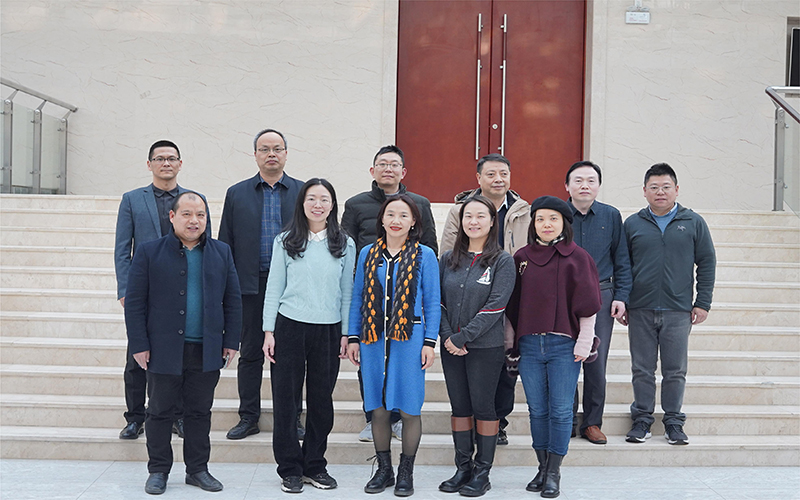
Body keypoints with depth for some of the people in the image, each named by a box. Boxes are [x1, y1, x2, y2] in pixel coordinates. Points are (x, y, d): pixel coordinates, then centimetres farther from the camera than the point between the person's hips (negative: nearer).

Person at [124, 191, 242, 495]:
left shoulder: (222, 252, 7)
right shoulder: (149, 252, -1)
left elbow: (233, 299, 8)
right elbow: (134, 302, -3)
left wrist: (231, 341, 3)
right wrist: (139, 345, -7)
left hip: (207, 352, 2)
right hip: (164, 350, -2)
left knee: (200, 412, 10)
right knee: (160, 412, 8)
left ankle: (198, 469, 22)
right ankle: (158, 471, 21)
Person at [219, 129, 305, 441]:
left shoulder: (304, 192, 5)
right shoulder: (237, 194, 8)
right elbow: (225, 243, 8)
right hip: (250, 286, 1)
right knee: (250, 353, 7)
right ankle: (248, 417, 18)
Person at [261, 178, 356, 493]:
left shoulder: (345, 245, 6)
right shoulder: (285, 242, 3)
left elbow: (347, 292, 8)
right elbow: (274, 288, 4)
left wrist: (346, 334, 4)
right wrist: (269, 331, -1)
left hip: (328, 330, 1)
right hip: (290, 326, -1)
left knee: (322, 400, 7)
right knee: (285, 399, 2)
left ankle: (315, 465, 21)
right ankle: (290, 468, 14)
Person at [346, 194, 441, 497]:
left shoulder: (425, 256, 1)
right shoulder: (368, 254, 8)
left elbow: (432, 302, 1)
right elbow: (357, 298, 11)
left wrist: (429, 342, -5)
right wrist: (353, 338, 6)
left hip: (409, 338, -2)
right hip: (373, 339, 3)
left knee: (409, 409, 2)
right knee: (378, 408, 8)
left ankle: (406, 472, 18)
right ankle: (383, 470, 23)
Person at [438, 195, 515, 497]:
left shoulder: (503, 261, -5)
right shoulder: (448, 259, 8)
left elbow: (495, 306, -13)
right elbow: (438, 300, 6)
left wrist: (463, 337, -16)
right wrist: (447, 336, -8)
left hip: (485, 347, -4)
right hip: (451, 346, 4)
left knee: (483, 407, 3)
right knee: (459, 407, 10)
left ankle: (482, 472, 13)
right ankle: (463, 467, 21)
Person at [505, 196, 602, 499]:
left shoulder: (578, 257, 0)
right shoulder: (521, 258, 9)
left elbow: (587, 304, -1)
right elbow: (512, 303, 13)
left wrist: (584, 342, -5)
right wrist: (510, 339, 10)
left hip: (565, 346, -3)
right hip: (529, 344, 3)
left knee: (561, 410, 0)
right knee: (537, 410, 9)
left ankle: (554, 473, 10)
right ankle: (542, 468, 21)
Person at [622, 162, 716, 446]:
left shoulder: (693, 223, 6)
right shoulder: (632, 224, 7)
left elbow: (707, 263, 7)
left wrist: (703, 303, 1)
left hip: (678, 311, 0)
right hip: (640, 311, 1)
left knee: (675, 370, 5)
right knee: (642, 369, 6)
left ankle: (673, 422, 16)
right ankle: (642, 420, 16)